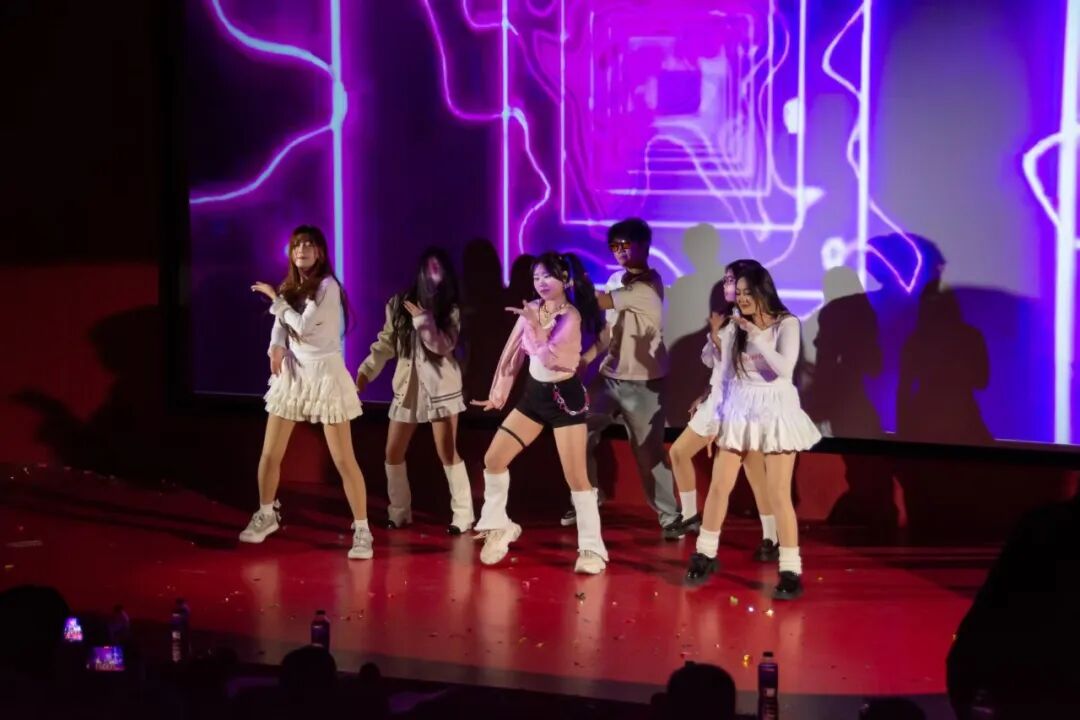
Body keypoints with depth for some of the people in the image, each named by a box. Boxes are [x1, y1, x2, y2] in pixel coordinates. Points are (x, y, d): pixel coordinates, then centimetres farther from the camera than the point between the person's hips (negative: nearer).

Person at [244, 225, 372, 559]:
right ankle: (266, 515, 30)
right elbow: (281, 324, 9)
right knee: (270, 454, 8)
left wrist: (275, 298, -8)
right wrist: (276, 348, -12)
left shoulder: (327, 286, -12)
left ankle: (362, 531, -2)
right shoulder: (290, 286, 10)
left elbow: (303, 327, -18)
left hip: (324, 373, -6)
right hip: (292, 373, 6)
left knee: (343, 459, -7)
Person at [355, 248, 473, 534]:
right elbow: (386, 342, 5)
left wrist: (422, 318, -18)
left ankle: (462, 514, 0)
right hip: (408, 386, 3)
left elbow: (443, 345, -13)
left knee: (447, 453, -8)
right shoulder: (398, 303, 5)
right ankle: (399, 511, 20)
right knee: (393, 454, 5)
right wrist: (366, 370, -5)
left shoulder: (450, 309, 0)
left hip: (440, 385, -3)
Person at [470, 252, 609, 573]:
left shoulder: (571, 316, -17)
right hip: (534, 393, 7)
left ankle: (592, 548, 1)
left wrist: (534, 324, -22)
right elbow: (513, 352, 11)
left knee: (576, 476, -8)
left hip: (565, 397, -7)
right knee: (493, 459, 5)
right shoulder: (531, 309, 3)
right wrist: (499, 391, 14)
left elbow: (548, 356, -28)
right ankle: (498, 526, 22)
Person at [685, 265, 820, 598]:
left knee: (778, 494, -6)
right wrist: (718, 340, -4)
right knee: (719, 486, 7)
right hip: (738, 409, 4)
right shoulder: (734, 326, 4)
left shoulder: (786, 324, -5)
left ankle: (791, 572, -1)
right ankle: (705, 555, 23)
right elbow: (725, 370, 6)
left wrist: (757, 337, -20)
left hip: (775, 410, -4)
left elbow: (785, 368, -19)